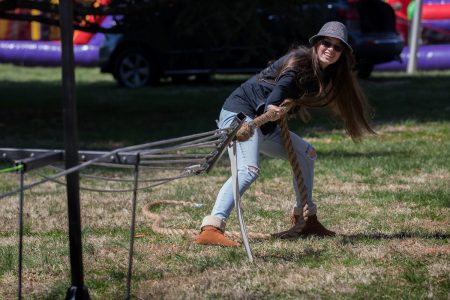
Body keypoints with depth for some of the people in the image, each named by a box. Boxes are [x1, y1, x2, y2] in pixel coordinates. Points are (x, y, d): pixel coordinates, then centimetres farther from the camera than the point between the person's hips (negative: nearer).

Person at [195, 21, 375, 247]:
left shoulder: (325, 76, 14)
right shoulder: (299, 61, -15)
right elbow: (282, 86, -33)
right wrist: (270, 107, -50)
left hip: (265, 124, 10)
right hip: (240, 113, -10)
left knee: (306, 154, 18)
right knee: (248, 171, -29)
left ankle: (306, 221, 23)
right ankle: (210, 229, -42)